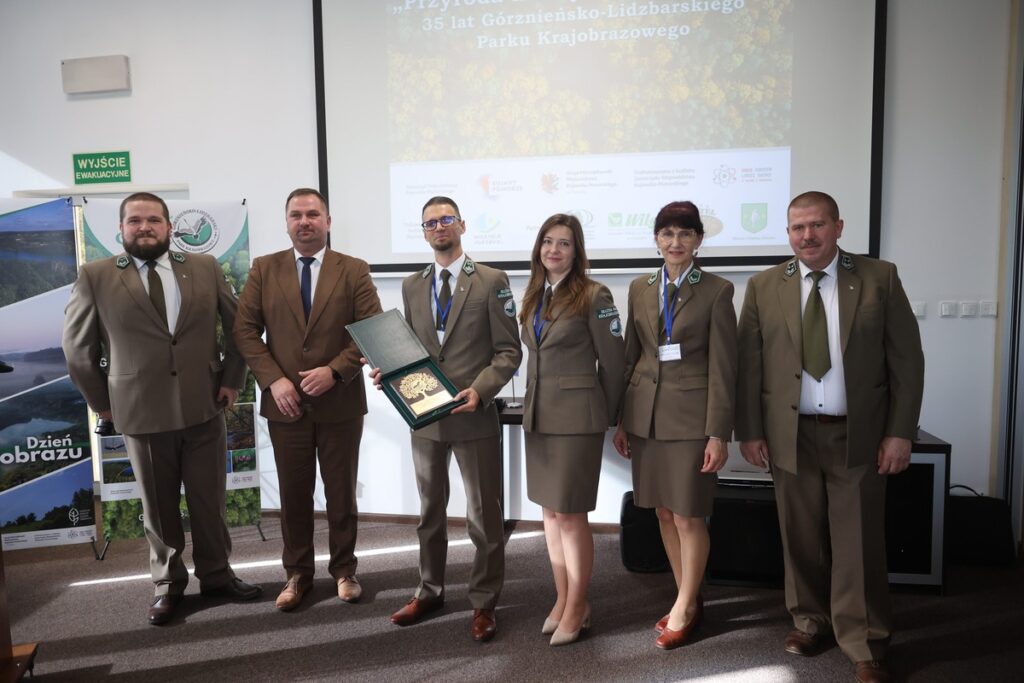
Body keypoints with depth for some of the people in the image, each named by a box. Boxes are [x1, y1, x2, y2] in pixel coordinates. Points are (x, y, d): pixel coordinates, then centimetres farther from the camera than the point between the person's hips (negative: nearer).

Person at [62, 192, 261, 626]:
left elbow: (238, 325, 8)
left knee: (209, 500, 12)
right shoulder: (95, 277, -1)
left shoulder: (205, 268, 3)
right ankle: (167, 583, 31)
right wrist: (101, 401, 4)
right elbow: (78, 347, 5)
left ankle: (216, 574, 31)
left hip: (205, 407, 2)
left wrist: (233, 379, 3)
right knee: (158, 506, 13)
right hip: (141, 412, -1)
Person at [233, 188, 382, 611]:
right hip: (285, 402, 1)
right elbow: (245, 330, 1)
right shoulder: (264, 269, 4)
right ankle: (297, 574, 28)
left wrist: (334, 371, -17)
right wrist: (273, 380, -11)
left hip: (340, 402, -1)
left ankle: (344, 570, 27)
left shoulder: (354, 271, 0)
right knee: (293, 495, 11)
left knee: (341, 493, 11)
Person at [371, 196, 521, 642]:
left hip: (474, 416, -4)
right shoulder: (412, 286, 10)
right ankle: (430, 591, 35)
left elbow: (508, 351, -7)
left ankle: (483, 603, 22)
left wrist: (480, 390, -21)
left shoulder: (491, 282, -4)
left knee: (483, 514, 6)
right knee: (429, 510, 17)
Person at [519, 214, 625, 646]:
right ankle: (562, 598, 27)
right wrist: (533, 403, 12)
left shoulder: (594, 295, -9)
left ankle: (577, 606, 16)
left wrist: (607, 417, 1)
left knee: (570, 513, -1)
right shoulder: (535, 295, 11)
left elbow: (613, 362, -6)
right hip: (538, 415, 7)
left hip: (576, 417, -7)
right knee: (550, 511, 13)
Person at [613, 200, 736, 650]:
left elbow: (722, 367, -6)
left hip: (691, 415, -4)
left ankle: (684, 607, 21)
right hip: (646, 414, 5)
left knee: (689, 515, 1)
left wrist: (718, 433, -10)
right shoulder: (639, 288, 9)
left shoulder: (717, 291, -4)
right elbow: (630, 357, 11)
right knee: (664, 512, 12)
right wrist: (620, 420, 9)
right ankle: (689, 600, 29)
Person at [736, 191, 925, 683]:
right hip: (790, 435, 1)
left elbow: (906, 359, 0)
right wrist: (749, 431, -1)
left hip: (860, 435, -1)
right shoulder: (763, 287, 3)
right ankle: (809, 620, 33)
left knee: (859, 542, 6)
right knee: (801, 537, 12)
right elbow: (748, 364, 2)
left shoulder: (880, 278, 0)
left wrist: (900, 432, -4)